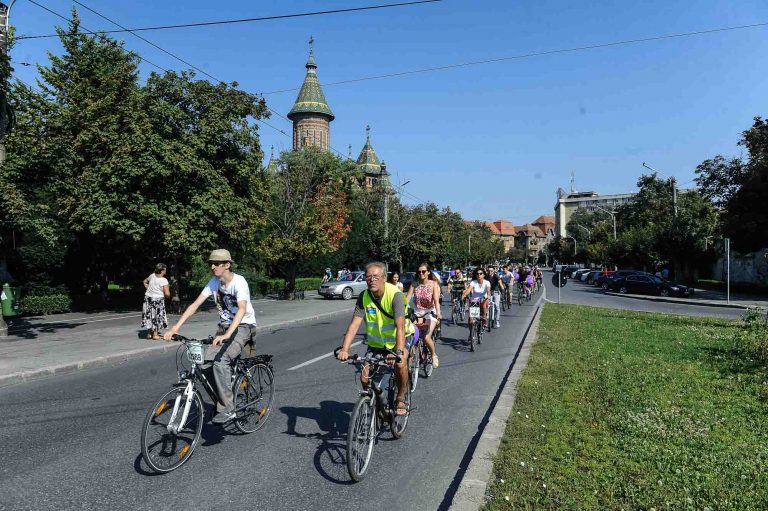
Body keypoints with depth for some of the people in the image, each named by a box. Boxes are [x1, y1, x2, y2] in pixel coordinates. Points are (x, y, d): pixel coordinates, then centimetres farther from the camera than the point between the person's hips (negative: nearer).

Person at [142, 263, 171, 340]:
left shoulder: (152, 276, 1)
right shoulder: (163, 280, -19)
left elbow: (145, 282, 21)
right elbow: (167, 293, -22)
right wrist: (167, 296, 0)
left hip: (148, 297, 6)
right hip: (157, 300, -6)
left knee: (149, 316, 13)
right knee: (157, 316, 5)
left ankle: (149, 333, 22)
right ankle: (155, 334, 8)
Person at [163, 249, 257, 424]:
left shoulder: (239, 282, -20)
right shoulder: (214, 282, 0)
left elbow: (242, 309, -34)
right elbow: (195, 304, -4)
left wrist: (227, 335, -47)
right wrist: (176, 326, -15)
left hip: (243, 326, -7)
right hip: (224, 326, 7)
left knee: (220, 360, -27)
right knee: (204, 360, -12)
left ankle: (227, 410, -19)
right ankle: (222, 397, 10)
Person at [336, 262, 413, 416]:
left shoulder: (395, 295, -26)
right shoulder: (364, 297, -15)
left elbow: (400, 326, -37)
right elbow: (354, 324, -22)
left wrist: (399, 351, -50)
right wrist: (344, 349, -36)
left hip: (396, 339, -3)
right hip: (376, 342, 3)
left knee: (400, 363, -31)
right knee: (364, 377, -9)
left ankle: (401, 399, -6)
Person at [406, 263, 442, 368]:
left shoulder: (433, 284, -9)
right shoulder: (414, 285, -3)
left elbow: (436, 300, -22)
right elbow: (407, 299, -13)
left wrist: (438, 312, -39)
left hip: (430, 312, -3)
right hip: (418, 312, 3)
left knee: (426, 338, -16)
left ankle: (434, 355, 13)